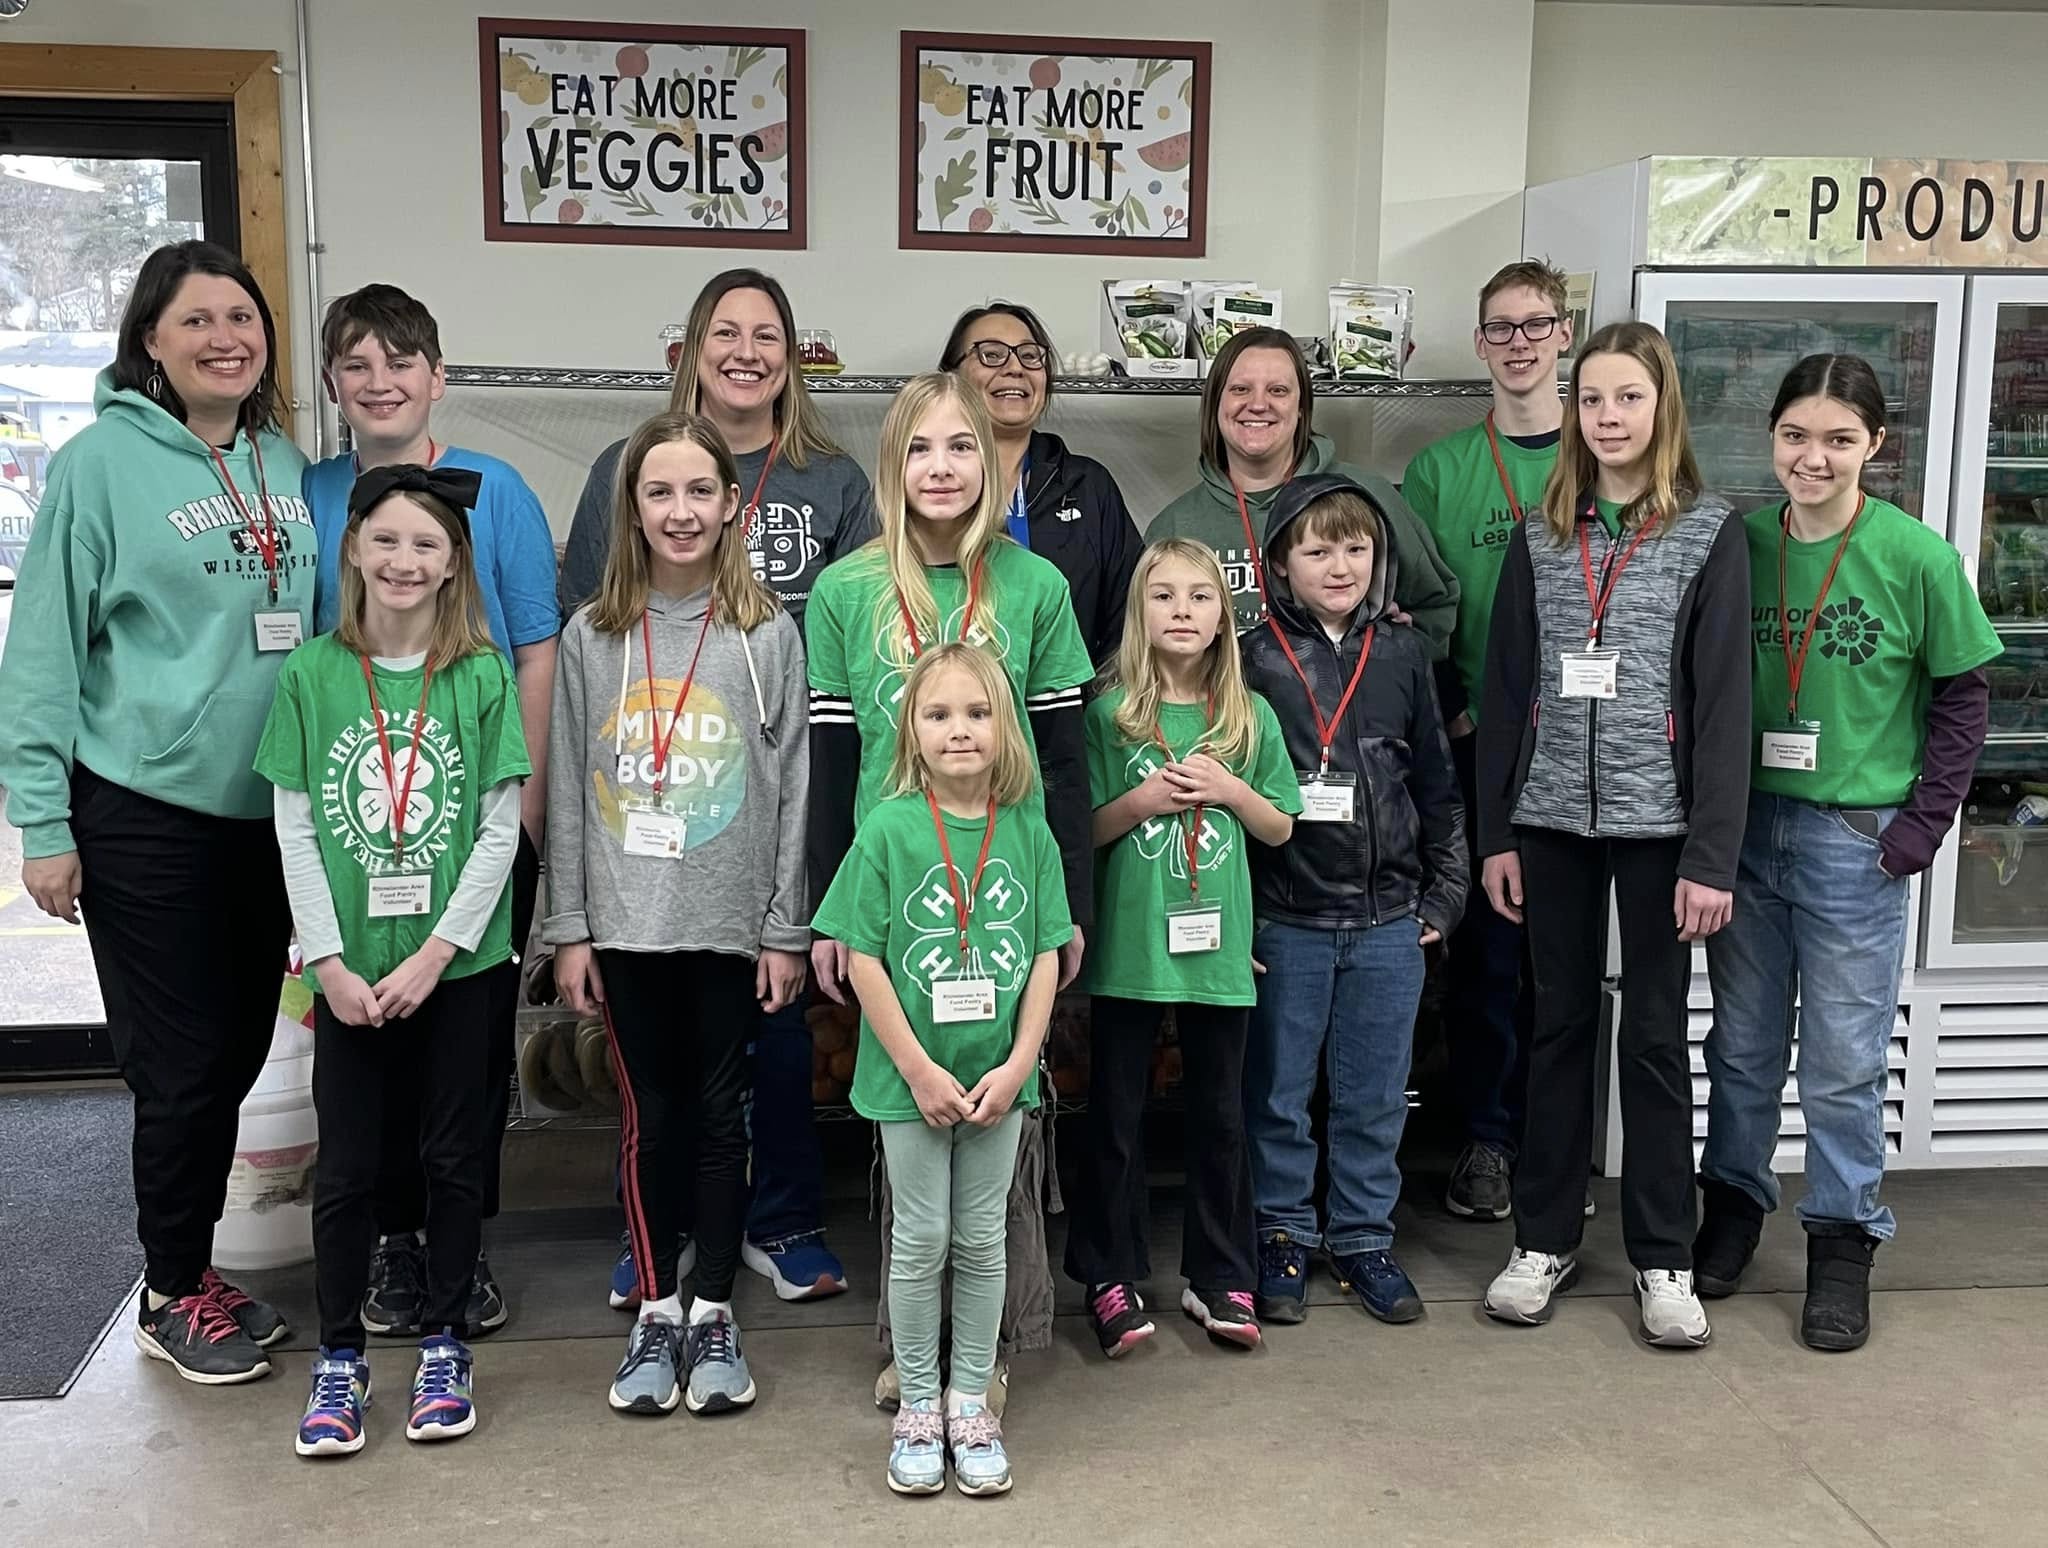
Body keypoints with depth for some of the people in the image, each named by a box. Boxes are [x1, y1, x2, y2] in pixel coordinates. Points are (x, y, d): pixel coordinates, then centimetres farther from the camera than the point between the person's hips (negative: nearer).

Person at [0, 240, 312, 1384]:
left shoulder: (287, 466, 7)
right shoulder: (105, 461, -9)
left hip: (268, 810, 5)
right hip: (146, 814, -5)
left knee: (240, 1050, 13)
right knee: (184, 1062, 2)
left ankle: (193, 1261, 32)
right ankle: (174, 1293, 22)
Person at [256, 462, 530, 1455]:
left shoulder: (482, 676, -3)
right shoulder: (310, 673, -1)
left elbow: (500, 829, -4)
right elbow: (295, 831, -1)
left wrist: (435, 952, -11)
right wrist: (332, 963, -7)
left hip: (457, 962, 0)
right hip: (350, 968, 1)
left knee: (453, 1156, 9)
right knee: (347, 1163, 7)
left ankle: (443, 1344, 24)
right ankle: (338, 1357, 22)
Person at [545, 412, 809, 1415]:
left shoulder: (767, 634, -1)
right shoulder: (593, 637, 3)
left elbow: (792, 787, -1)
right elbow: (567, 793, 4)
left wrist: (786, 930, -3)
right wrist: (568, 929, 1)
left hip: (731, 921, -1)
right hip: (625, 922, 1)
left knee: (720, 1112, 8)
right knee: (650, 1117, 9)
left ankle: (713, 1313, 21)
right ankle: (656, 1312, 23)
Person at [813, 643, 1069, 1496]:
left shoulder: (1027, 831, -3)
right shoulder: (888, 829, -10)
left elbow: (1047, 954, 0)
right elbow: (862, 956, -11)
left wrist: (1017, 1064, -9)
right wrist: (920, 1070, -13)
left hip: (998, 1077, 2)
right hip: (912, 1080, -2)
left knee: (982, 1243, 12)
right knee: (921, 1243, 9)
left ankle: (971, 1404, 27)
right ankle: (919, 1406, 25)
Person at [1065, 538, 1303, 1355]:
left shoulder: (1250, 717, 4)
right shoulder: (1110, 713, -3)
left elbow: (1280, 827, 9)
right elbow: (1085, 829, -1)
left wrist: (1228, 790, -8)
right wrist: (1142, 799, -17)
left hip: (1217, 943, 2)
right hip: (1129, 944, -2)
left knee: (1219, 1114, 12)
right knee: (1115, 1116, 7)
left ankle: (1219, 1277, 24)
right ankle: (1112, 1278, 19)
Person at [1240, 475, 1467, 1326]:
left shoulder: (1403, 655, 5)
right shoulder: (1253, 659, -4)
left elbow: (1437, 784, 10)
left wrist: (1444, 894, 9)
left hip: (1389, 920, 3)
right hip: (1284, 920, -2)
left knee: (1375, 1096, 11)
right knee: (1278, 1093, 9)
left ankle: (1363, 1238, 27)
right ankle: (1284, 1236, 25)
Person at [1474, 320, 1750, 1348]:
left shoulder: (1709, 533, -2)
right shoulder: (1540, 537, 7)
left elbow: (1723, 701, -6)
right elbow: (1506, 690, 7)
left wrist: (1712, 856, -11)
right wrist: (1495, 832, 2)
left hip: (1657, 821, -2)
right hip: (1552, 819, 3)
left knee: (1654, 1035, 6)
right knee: (1559, 1025, 10)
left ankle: (1662, 1255, 18)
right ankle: (1545, 1236, 21)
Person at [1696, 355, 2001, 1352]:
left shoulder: (1916, 556, -9)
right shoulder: (1742, 541, -2)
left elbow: (1963, 699, -2)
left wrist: (1921, 826, -7)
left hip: (1856, 838, -3)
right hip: (1746, 826, 3)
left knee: (1843, 1059, 6)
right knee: (1742, 1041, 15)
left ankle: (1842, 1242, 22)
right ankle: (1732, 1206, 32)